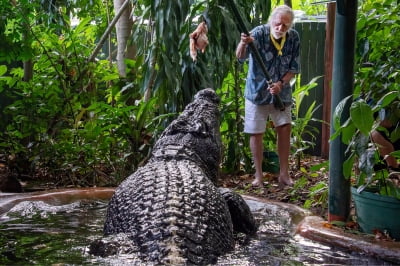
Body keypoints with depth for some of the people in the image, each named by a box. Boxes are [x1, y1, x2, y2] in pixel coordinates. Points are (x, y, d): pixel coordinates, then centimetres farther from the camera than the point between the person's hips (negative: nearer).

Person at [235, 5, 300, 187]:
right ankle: (259, 175, 14)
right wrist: (243, 44, -57)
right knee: (256, 133, 1)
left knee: (285, 129, 4)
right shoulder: (259, 33, -19)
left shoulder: (294, 38, -7)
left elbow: (294, 68, -2)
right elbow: (240, 57, -34)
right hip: (257, 92, -3)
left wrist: (281, 83, -19)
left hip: (282, 93, 3)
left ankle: (284, 174, 16)